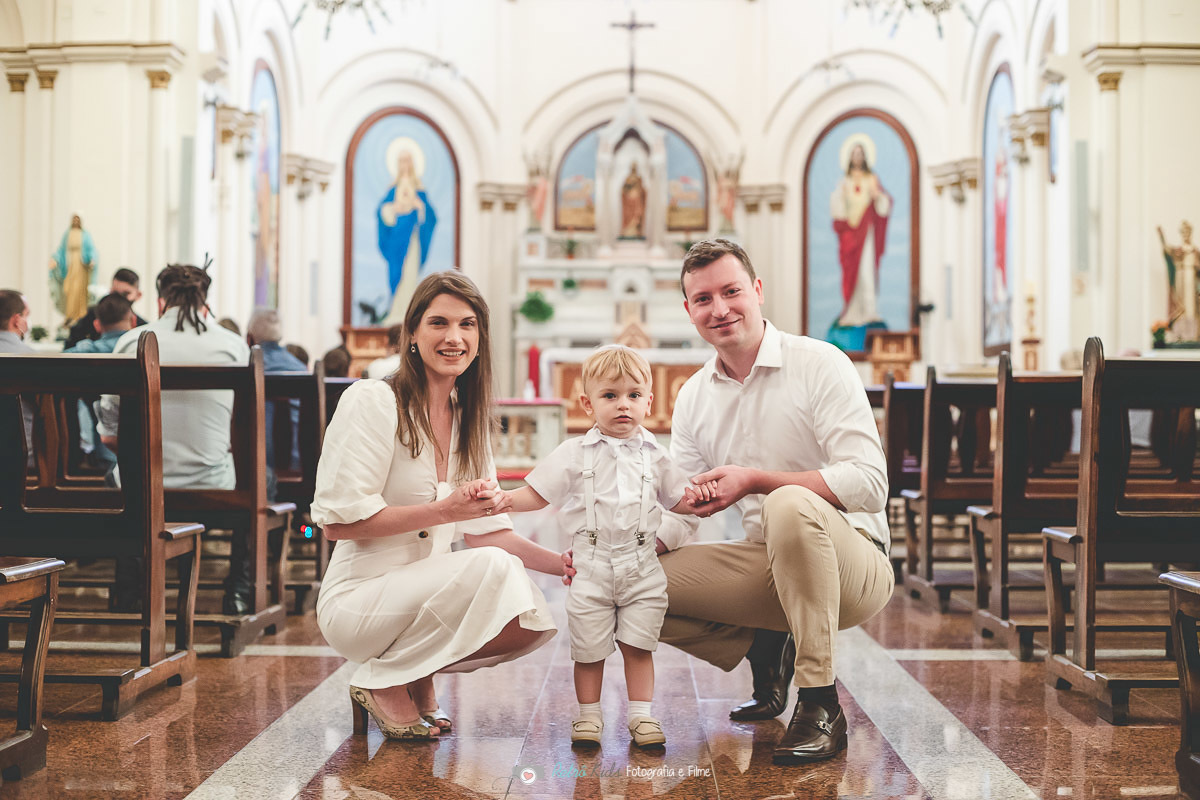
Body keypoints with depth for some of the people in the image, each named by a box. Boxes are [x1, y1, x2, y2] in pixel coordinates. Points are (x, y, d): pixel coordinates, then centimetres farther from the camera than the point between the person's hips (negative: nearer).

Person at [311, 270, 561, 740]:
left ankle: (419, 676, 7)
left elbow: (483, 530, 11)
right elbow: (338, 521, -18)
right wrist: (444, 510, -24)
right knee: (493, 567, -30)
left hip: (431, 590, 7)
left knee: (532, 623, -18)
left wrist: (562, 564, -3)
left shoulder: (469, 418, 10)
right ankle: (383, 681, -10)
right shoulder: (372, 402, -13)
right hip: (357, 601, -7)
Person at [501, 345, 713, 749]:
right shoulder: (575, 453, 1)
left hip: (641, 567, 1)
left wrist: (694, 499, -3)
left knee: (639, 646, 3)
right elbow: (536, 495, 2)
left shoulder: (653, 455, 8)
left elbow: (676, 498, 18)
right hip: (591, 565, -1)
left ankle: (641, 715, 14)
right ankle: (588, 715, 18)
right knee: (588, 648, 4)